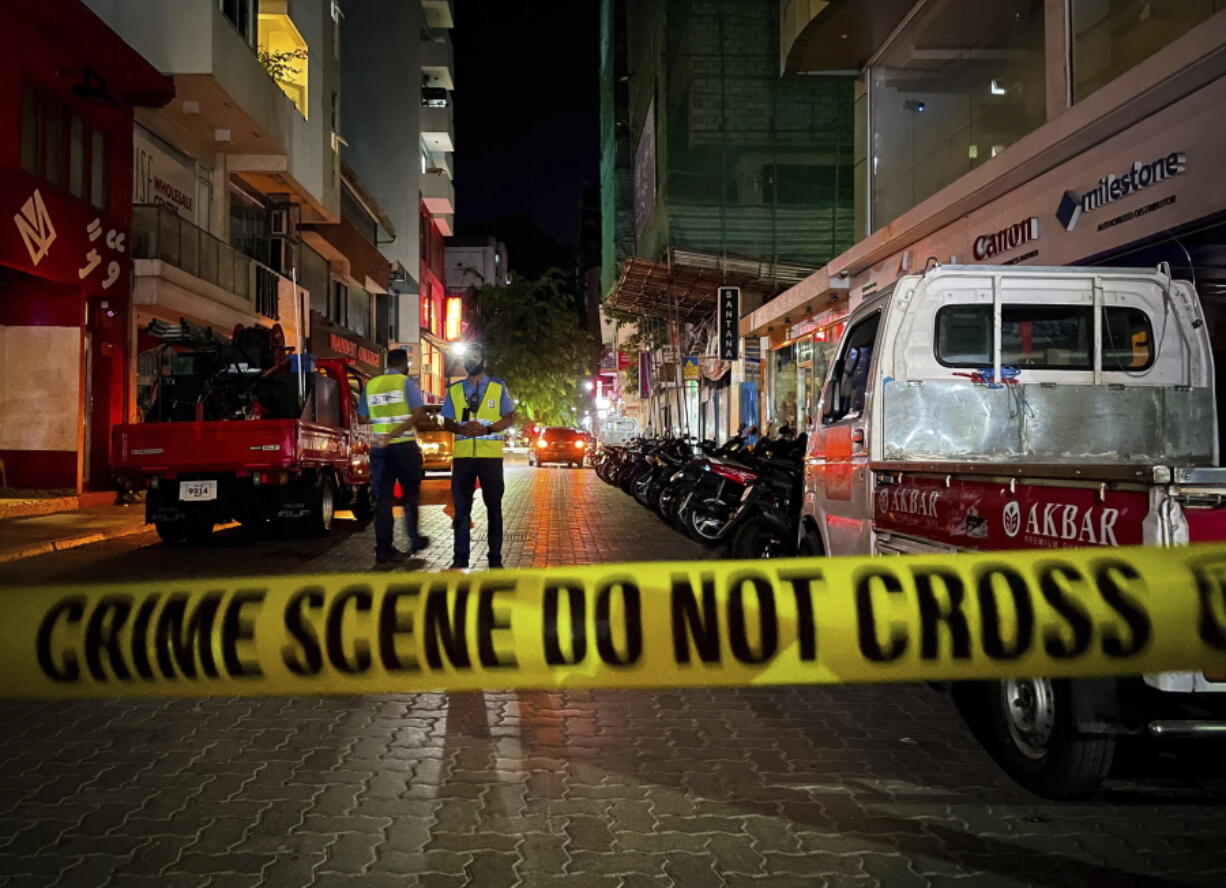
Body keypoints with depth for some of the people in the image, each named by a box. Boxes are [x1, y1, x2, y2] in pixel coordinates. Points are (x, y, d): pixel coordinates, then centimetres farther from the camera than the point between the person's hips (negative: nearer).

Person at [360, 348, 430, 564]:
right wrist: (396, 432, -13)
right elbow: (419, 414, -14)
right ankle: (414, 540, 17)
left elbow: (364, 417, 13)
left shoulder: (371, 385, 10)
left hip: (379, 448, 4)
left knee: (383, 498, 4)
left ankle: (384, 549, 2)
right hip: (404, 445, -3)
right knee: (410, 494, 12)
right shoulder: (406, 382, -3)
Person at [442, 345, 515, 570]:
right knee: (461, 508, 3)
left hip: (491, 455, -2)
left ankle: (495, 558, 11)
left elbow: (509, 418, 4)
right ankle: (460, 558, 9)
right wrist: (461, 428, -12)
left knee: (494, 507, 4)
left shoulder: (498, 387, 5)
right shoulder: (454, 390, 10)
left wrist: (488, 429, -14)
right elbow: (447, 423, 10)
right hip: (462, 455, 2)